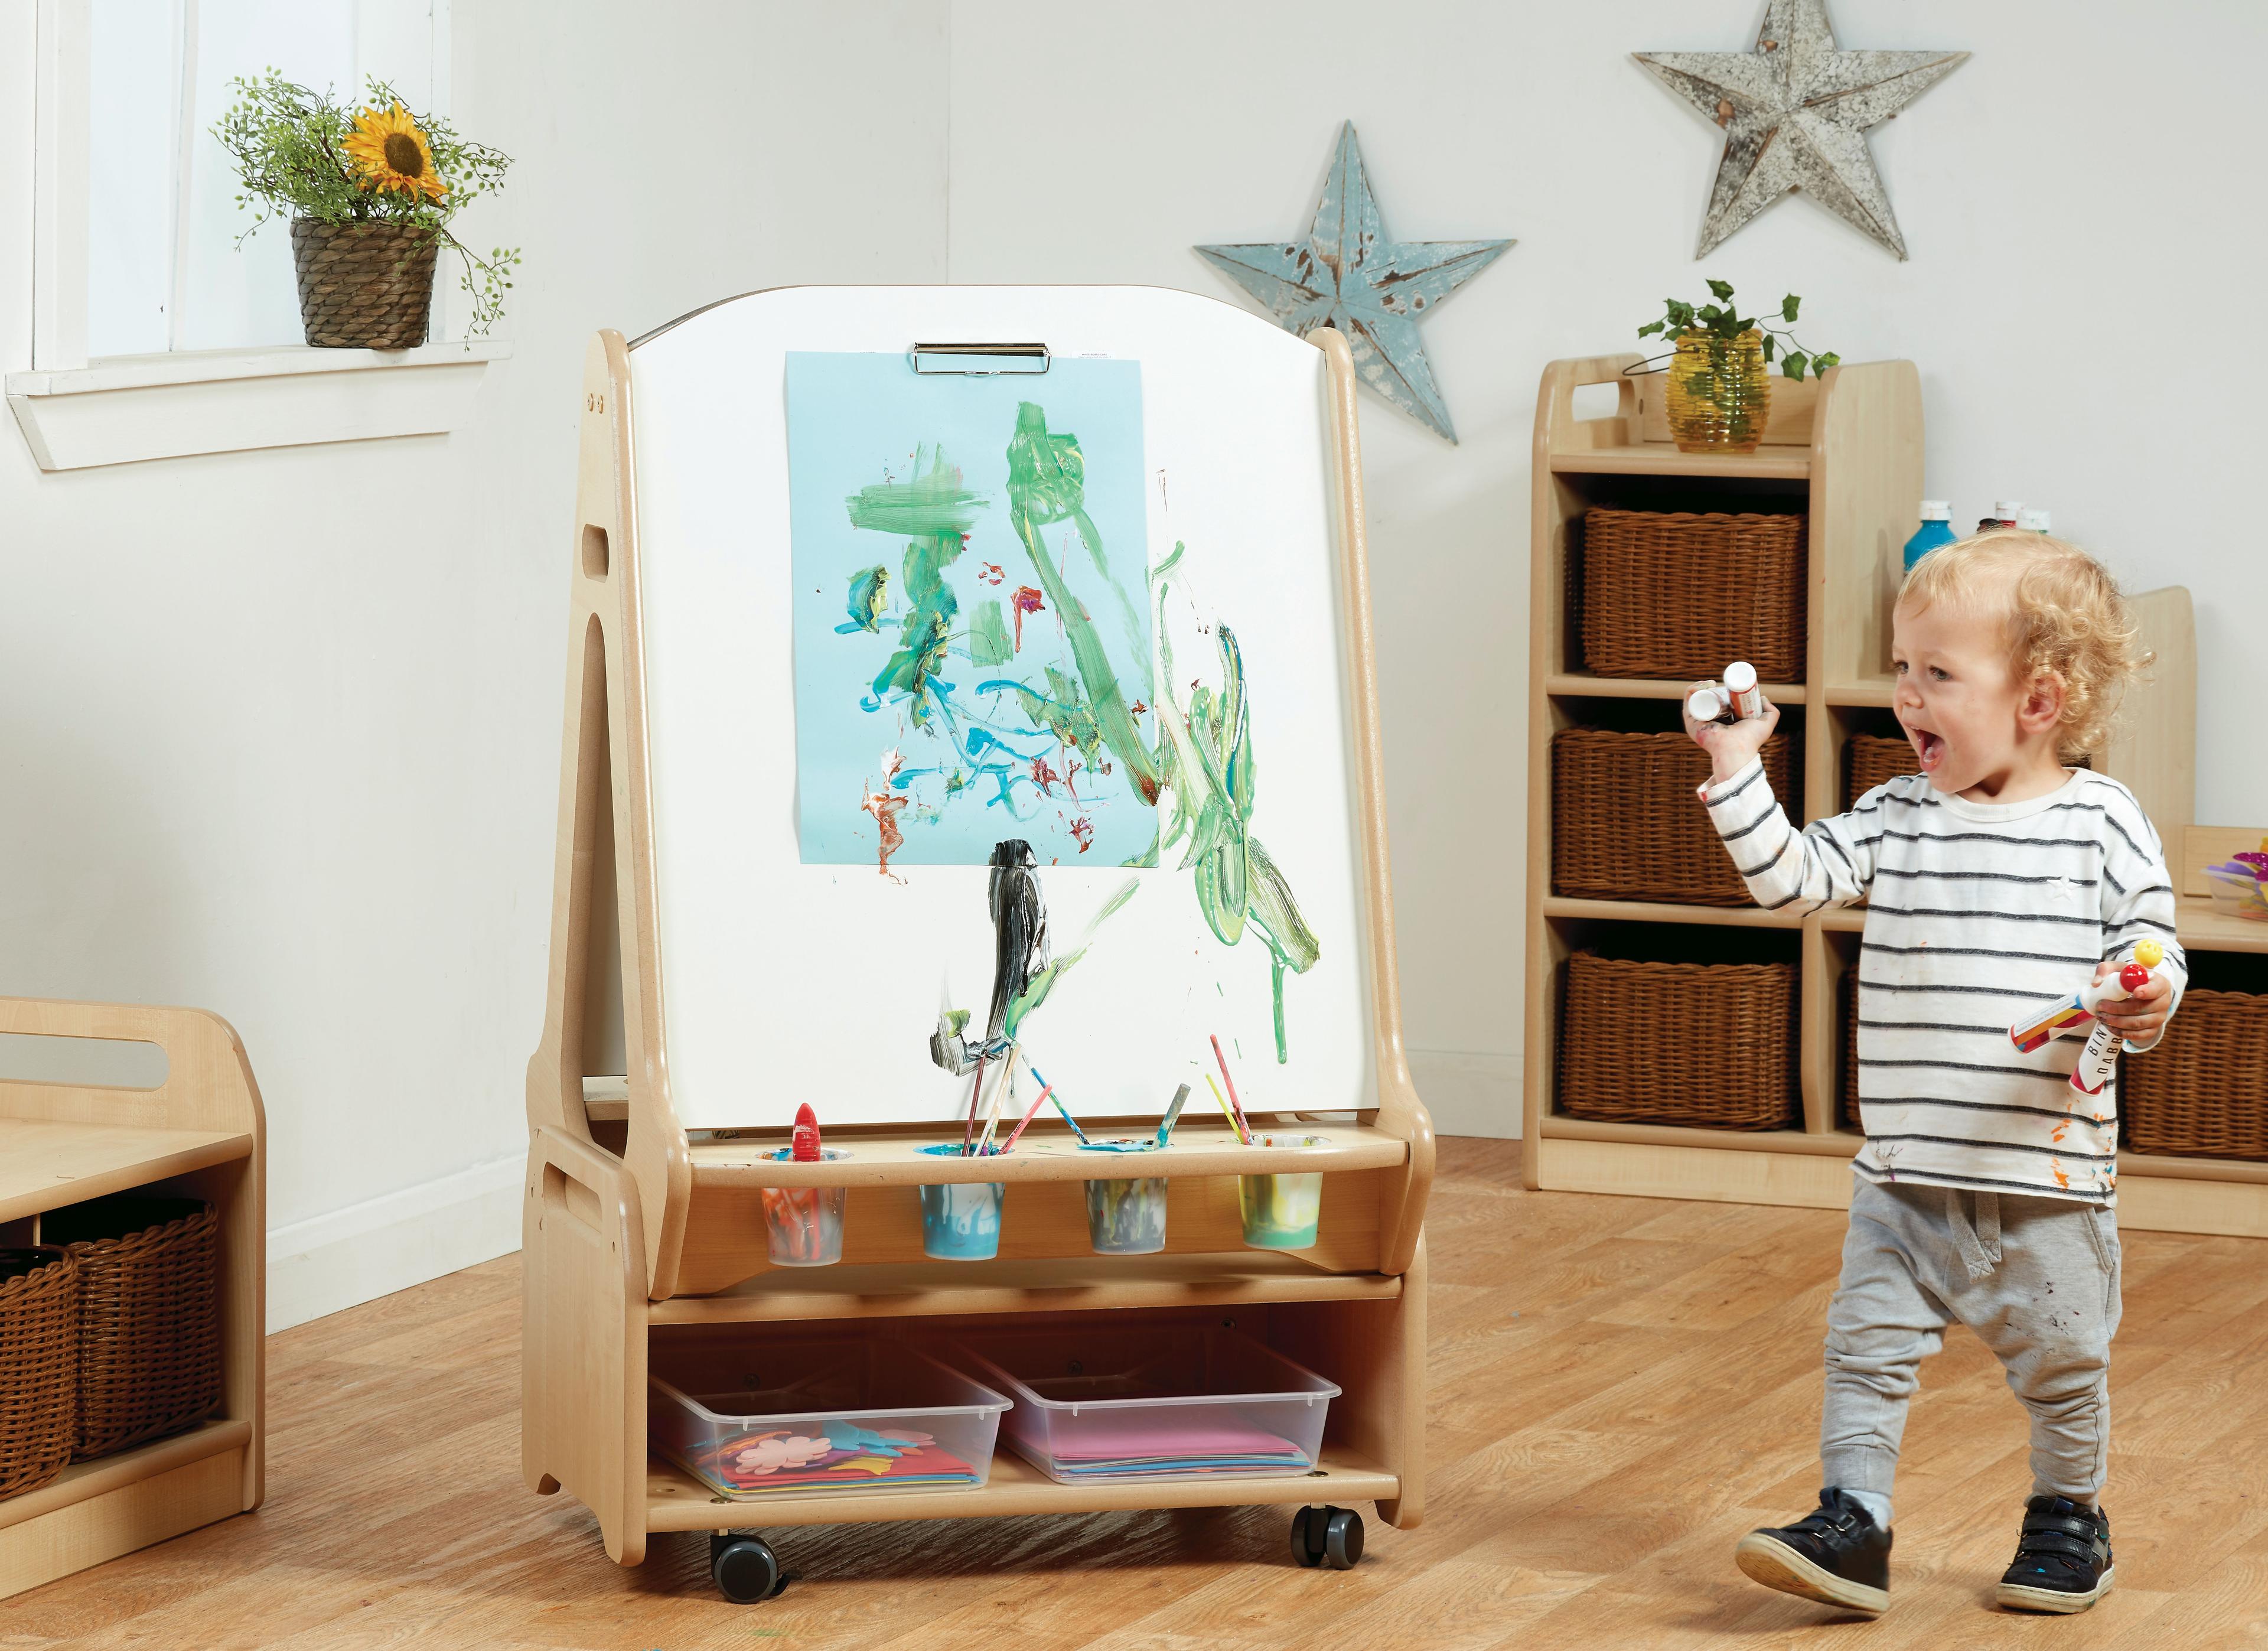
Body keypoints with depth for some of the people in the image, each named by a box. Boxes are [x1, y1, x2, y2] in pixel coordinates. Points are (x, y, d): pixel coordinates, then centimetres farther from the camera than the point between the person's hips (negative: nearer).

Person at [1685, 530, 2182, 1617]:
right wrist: (1734, 766, -6)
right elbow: (1787, 877, -1)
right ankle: (1852, 1527, 4)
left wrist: (2146, 1005, -24)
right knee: (1867, 1344, -1)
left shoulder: (2101, 825, -6)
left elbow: (2151, 948, -3)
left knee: (2060, 1363, 11)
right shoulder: (1897, 822, 4)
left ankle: (2070, 1518, 31)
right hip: (1907, 1171, 3)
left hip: (2049, 1170, -3)